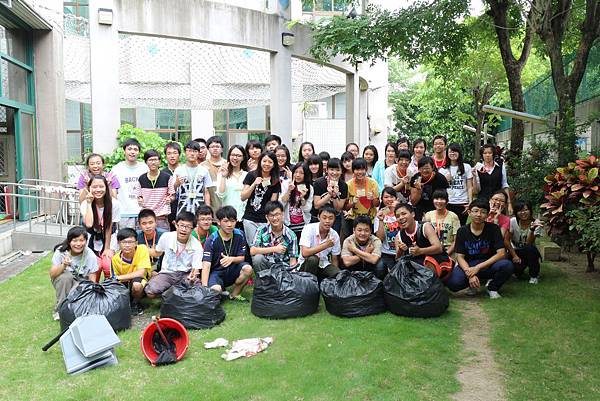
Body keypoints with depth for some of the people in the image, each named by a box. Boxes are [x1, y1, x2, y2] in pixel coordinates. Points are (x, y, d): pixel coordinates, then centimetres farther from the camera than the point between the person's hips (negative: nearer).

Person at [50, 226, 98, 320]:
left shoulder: (90, 256, -18)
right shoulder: (61, 251, -18)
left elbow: (92, 280, -12)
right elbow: (52, 275, -20)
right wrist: (64, 265, -40)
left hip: (81, 284, 0)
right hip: (63, 281, 0)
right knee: (66, 276, -32)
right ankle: (59, 309, -15)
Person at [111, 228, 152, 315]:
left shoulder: (142, 249, -20)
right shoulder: (116, 259, -10)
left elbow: (141, 273, -25)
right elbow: (115, 278, -1)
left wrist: (118, 277, -26)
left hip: (141, 282, -3)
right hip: (125, 285, 3)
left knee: (136, 284, -36)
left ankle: (135, 304, -4)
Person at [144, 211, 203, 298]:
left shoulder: (196, 245, -11)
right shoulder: (166, 237, -5)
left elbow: (196, 268, -11)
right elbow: (158, 252, 14)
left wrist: (193, 275, -32)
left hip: (185, 274, -1)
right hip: (167, 273, 1)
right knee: (150, 292, -28)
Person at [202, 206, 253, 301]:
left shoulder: (239, 235, -6)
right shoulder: (212, 240, -18)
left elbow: (242, 257, 0)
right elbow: (206, 264, -24)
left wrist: (232, 259, -26)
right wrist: (204, 288, -36)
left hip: (232, 271, 4)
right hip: (216, 272, -4)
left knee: (248, 269, -26)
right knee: (215, 290, -35)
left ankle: (234, 294, -1)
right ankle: (221, 291, 5)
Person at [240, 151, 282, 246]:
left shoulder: (276, 181, 5)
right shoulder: (251, 175, 2)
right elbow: (243, 197, 0)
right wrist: (254, 184, -14)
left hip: (266, 220, 0)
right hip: (250, 219, 0)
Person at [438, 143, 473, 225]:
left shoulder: (466, 167, 9)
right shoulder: (443, 169, 10)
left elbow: (469, 187, 5)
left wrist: (470, 203, -2)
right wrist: (445, 180, -7)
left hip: (462, 203, 0)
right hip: (448, 203, 0)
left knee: (461, 226, -1)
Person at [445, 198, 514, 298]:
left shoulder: (493, 228, -5)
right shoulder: (462, 231, -3)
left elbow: (501, 253, -13)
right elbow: (460, 256, -6)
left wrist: (478, 267, -22)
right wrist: (470, 274, -26)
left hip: (488, 264, 0)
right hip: (468, 265, 0)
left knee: (507, 265, -32)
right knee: (453, 283, -30)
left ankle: (492, 287, 0)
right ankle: (473, 284, 7)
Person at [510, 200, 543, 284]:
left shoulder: (536, 223, -15)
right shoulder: (513, 221, -13)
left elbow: (529, 243, -26)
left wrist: (532, 229, -41)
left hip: (529, 253, 1)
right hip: (515, 251, 0)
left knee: (530, 249, -35)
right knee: (517, 269, -30)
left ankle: (534, 275, -10)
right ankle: (518, 271, 12)